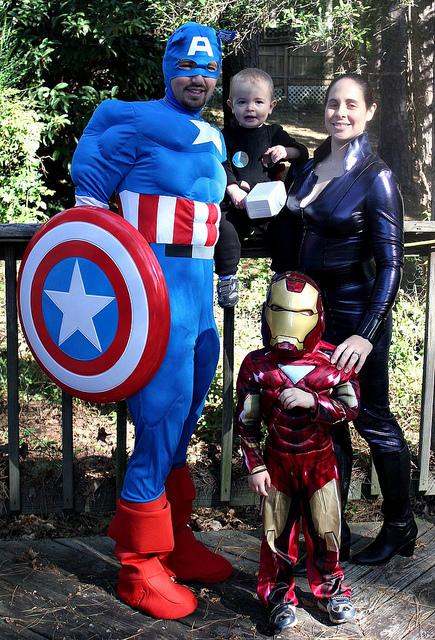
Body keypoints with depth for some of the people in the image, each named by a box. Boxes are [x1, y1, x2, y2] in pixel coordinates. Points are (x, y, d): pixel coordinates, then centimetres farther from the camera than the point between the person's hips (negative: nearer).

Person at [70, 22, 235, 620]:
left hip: (199, 287, 8)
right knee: (162, 420, -8)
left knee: (182, 420, 15)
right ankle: (140, 565, 6)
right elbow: (89, 187, -2)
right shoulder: (138, 125, -5)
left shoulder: (213, 141, 19)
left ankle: (174, 541, 30)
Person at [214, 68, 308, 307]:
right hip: (237, 206, -1)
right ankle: (227, 278, -13)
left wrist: (286, 151, -9)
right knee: (224, 228, -29)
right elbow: (222, 166, 1)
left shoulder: (274, 133, 15)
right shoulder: (228, 135, 11)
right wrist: (233, 189, -17)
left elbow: (303, 154, 14)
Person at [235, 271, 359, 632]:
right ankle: (279, 593, 27)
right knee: (277, 533, 8)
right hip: (277, 462, 0)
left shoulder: (333, 360, -8)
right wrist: (255, 467, -5)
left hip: (320, 460, 0)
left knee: (325, 531, 11)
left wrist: (312, 402, -26)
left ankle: (330, 588, 33)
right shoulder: (256, 365, -8)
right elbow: (247, 422, -3)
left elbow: (350, 409, -11)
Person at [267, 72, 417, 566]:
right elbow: (288, 230, 18)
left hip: (356, 313, -6)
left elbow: (390, 265, -15)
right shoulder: (312, 165, 7)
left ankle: (400, 527, 26)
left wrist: (366, 335, -23)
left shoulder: (376, 179, -12)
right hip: (312, 310, 6)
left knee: (372, 419, 6)